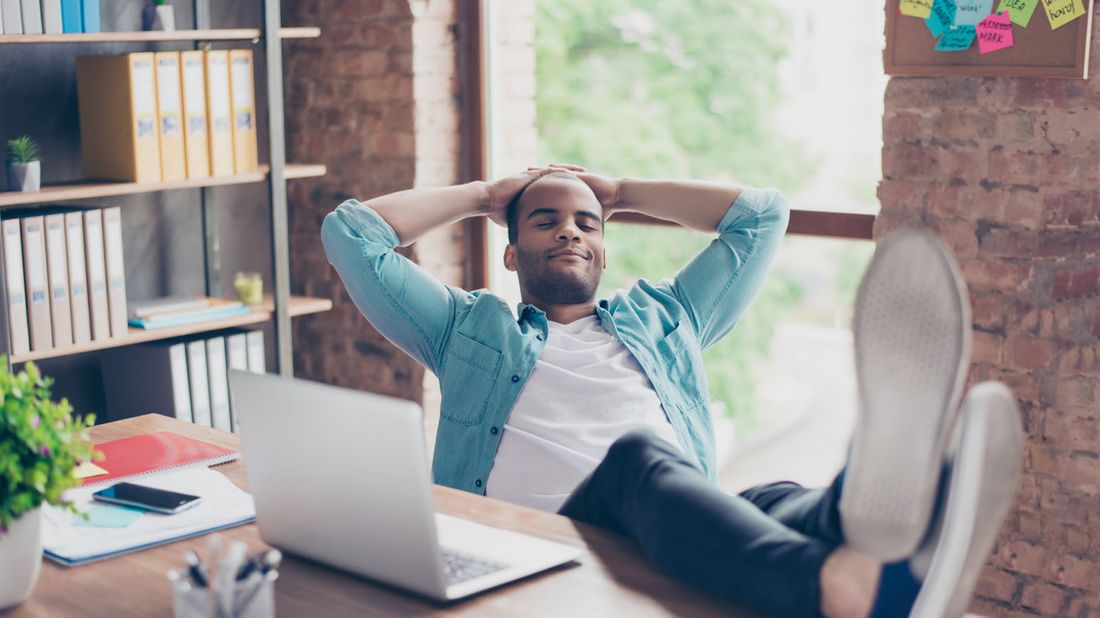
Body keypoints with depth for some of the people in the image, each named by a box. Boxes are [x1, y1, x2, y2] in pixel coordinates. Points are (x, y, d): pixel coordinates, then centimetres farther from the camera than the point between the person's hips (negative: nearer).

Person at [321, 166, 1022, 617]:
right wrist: (482, 196, 37)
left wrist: (623, 191, 43)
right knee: (641, 454, -37)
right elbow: (351, 231, 27)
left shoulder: (662, 318, 36)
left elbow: (763, 212, 40)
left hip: (677, 531, 3)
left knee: (777, 504, -34)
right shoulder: (470, 328, 30)